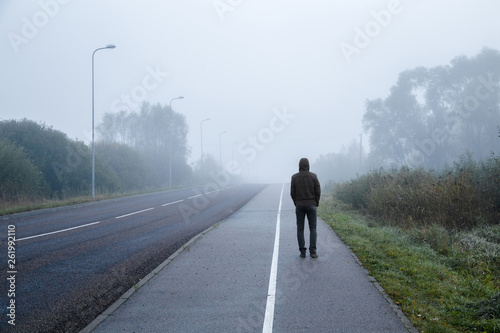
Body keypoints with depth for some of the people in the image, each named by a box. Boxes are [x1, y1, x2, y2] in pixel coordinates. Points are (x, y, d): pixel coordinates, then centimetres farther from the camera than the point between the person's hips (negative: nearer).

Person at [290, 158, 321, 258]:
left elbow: (292, 192, -1)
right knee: (312, 228, 5)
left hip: (299, 205, 1)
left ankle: (302, 252, 3)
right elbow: (318, 191, -4)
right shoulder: (313, 176, -4)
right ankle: (313, 251, -5)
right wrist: (316, 203, 10)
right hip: (311, 205, -1)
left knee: (300, 228, 6)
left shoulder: (294, 177, -3)